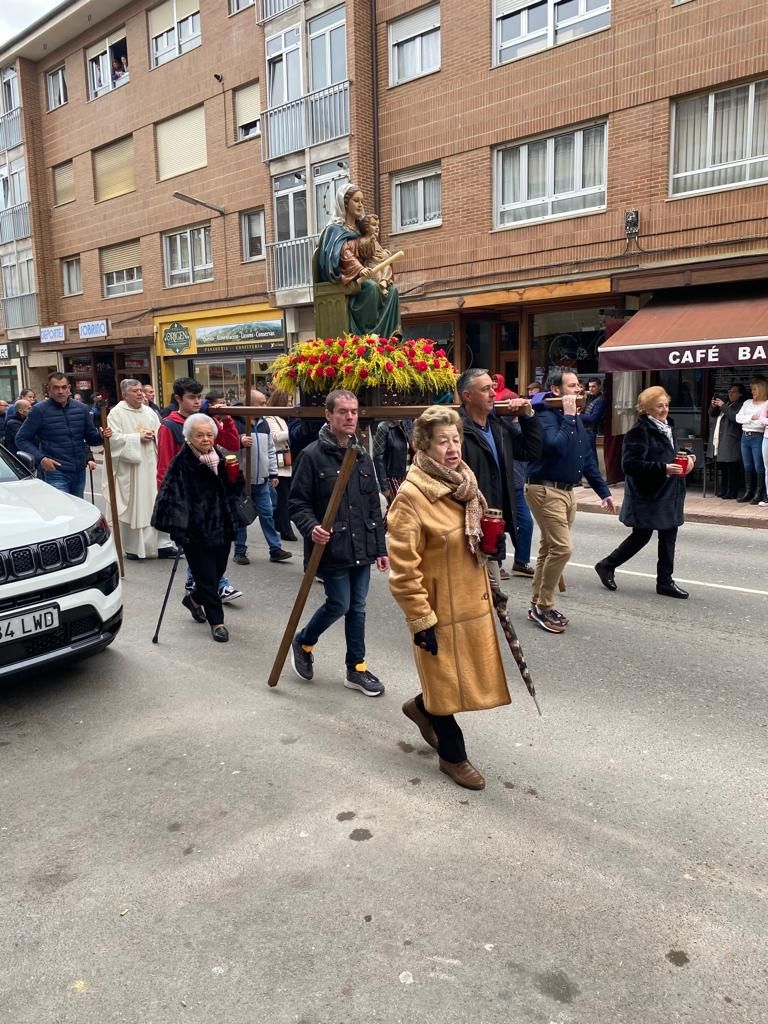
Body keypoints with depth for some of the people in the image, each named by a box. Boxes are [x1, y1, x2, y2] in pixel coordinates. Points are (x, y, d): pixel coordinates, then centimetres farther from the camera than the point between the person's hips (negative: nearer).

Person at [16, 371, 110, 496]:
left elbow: (90, 436, 16)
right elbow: (21, 439, -2)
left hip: (80, 472, 5)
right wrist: (40, 458, -16)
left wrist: (101, 435, -7)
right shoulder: (39, 410, -4)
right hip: (56, 473, -5)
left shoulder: (81, 408, 8)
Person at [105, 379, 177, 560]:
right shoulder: (116, 413, -4)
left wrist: (153, 435, -7)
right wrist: (138, 438, -16)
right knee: (131, 507, 2)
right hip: (129, 468, -5)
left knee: (157, 505, 3)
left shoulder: (149, 412, 12)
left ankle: (162, 544, 6)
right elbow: (114, 438, -14)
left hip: (150, 466, 5)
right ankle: (132, 547, 13)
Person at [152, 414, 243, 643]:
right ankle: (216, 621, 16)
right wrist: (177, 529, -23)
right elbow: (172, 496, -16)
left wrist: (235, 474, -12)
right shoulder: (182, 463, -13)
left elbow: (234, 490, 9)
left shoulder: (221, 456, 2)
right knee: (207, 576, 0)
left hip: (221, 527, 6)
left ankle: (194, 598, 45)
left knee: (218, 571, 18)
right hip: (196, 531, -5)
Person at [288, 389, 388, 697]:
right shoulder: (313, 455, -9)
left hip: (361, 548, 6)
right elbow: (297, 502, -8)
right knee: (339, 604, -2)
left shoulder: (362, 457, 11)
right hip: (331, 548, -6)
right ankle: (303, 642, 26)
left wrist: (380, 547, 13)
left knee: (357, 607, 11)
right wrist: (311, 527, -26)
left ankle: (357, 668, 24)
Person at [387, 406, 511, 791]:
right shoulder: (411, 496, -21)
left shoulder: (463, 484, 4)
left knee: (469, 676, 19)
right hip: (440, 608, -8)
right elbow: (404, 568, -21)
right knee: (447, 683, 9)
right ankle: (453, 756, 30)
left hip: (473, 600, 8)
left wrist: (488, 587, 19)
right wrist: (420, 620, -19)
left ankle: (422, 707, 46)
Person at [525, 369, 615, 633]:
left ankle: (538, 605, 21)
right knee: (562, 547, -13)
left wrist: (603, 490, 15)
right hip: (545, 490, -9)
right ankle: (543, 607, 1)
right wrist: (568, 417, -21)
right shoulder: (546, 416, -14)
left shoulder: (575, 418, 13)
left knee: (550, 548, 12)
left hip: (566, 491, 9)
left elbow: (587, 457, 17)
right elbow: (557, 446, -32)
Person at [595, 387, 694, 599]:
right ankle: (607, 566, 20)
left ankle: (665, 581, 18)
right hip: (647, 496, -8)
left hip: (668, 493, 9)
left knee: (669, 536, 9)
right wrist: (663, 469, -27)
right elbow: (629, 464, -23)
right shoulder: (639, 431, -15)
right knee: (641, 536, 1)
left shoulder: (665, 428, 14)